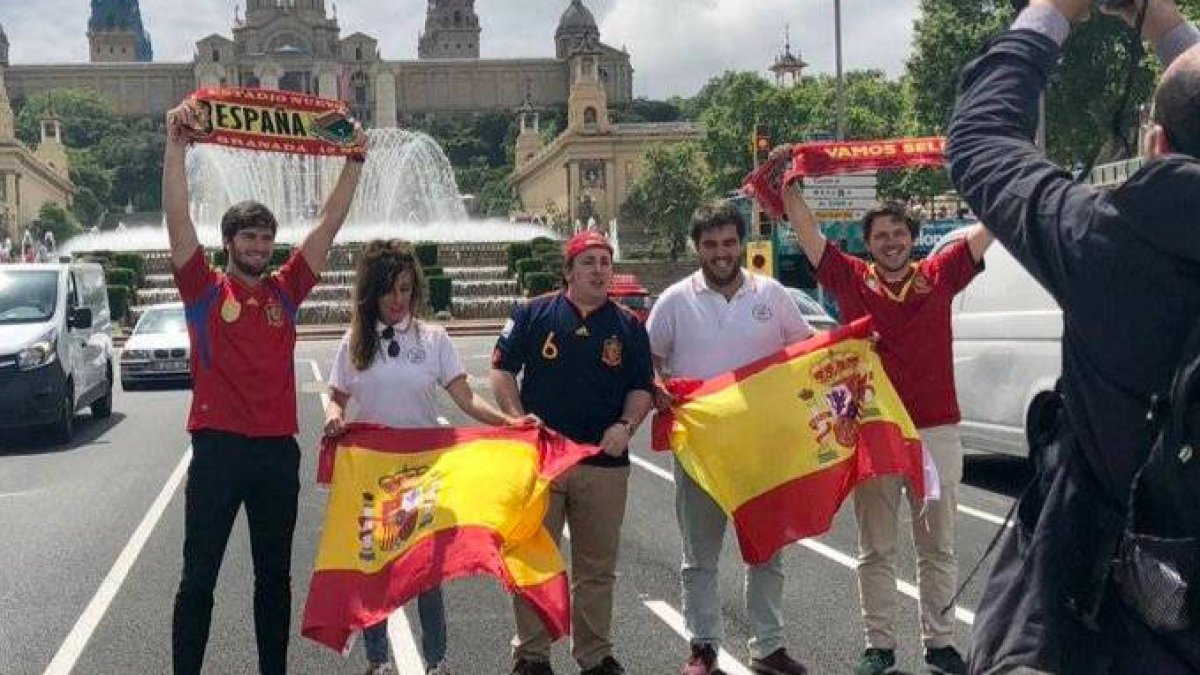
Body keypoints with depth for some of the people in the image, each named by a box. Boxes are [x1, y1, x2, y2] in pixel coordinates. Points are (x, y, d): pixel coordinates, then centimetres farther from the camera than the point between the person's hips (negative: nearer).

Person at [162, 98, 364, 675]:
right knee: (198, 577, 4)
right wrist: (176, 146, -18)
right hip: (218, 448, -3)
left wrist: (354, 161, 2)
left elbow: (330, 223, 7)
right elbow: (177, 218, -10)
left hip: (278, 449, 4)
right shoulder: (205, 290, 1)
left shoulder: (285, 291, 9)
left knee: (274, 575, 13)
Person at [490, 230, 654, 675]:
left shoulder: (628, 326, 7)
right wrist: (518, 418, -10)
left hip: (605, 463, 2)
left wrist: (625, 425, -9)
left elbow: (642, 388, 9)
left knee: (597, 568, 10)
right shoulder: (533, 314, 1)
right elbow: (502, 371, 3)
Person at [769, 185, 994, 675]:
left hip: (936, 432, 1)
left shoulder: (939, 276, 5)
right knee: (875, 548, 6)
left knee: (938, 546, 10)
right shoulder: (852, 280, 3)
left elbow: (989, 225, 4)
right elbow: (805, 229, 1)